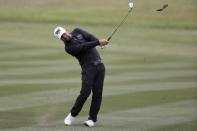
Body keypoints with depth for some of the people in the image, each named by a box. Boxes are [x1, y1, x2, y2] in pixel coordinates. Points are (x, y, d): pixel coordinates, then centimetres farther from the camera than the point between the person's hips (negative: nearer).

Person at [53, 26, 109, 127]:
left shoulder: (77, 31, 11)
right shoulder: (69, 48, -7)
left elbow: (90, 37, -3)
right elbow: (84, 46, -18)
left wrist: (100, 42, -20)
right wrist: (98, 42, -24)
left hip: (99, 65, 4)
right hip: (88, 68, -4)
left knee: (97, 93, -2)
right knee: (85, 93, -15)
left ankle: (92, 119, 3)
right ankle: (73, 115, 3)